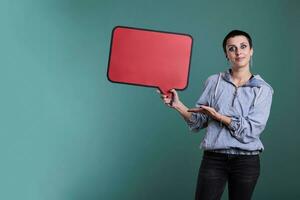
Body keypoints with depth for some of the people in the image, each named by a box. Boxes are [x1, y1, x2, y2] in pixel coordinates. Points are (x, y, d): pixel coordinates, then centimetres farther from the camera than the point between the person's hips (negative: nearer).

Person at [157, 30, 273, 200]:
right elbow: (199, 122, 4)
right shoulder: (214, 82, 4)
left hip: (247, 162, 0)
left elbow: (250, 130, -10)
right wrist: (178, 105, -11)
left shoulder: (263, 89, 0)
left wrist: (217, 115, -14)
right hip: (213, 159, 0)